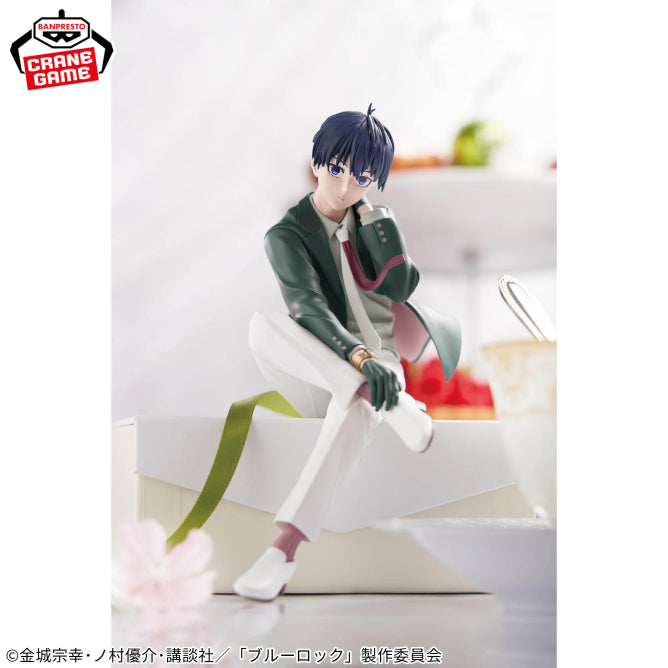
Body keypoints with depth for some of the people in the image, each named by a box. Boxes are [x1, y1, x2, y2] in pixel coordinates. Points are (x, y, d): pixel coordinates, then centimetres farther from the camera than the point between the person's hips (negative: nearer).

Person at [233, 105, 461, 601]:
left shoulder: (374, 221, 15)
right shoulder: (286, 235, 0)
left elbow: (401, 285, -3)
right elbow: (309, 306, -19)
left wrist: (372, 216, -5)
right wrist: (360, 358, -36)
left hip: (377, 367, 1)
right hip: (317, 378, 0)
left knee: (355, 406, -39)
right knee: (263, 326, -33)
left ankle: (283, 552, -50)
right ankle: (398, 407, -42)